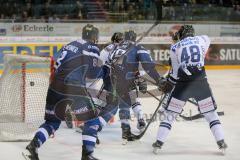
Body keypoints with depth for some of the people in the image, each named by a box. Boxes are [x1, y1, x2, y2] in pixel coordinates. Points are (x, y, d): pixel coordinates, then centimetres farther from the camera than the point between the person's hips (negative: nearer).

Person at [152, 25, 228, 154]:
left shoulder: (175, 47, 5)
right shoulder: (204, 39, 8)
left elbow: (175, 72, 6)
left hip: (182, 84, -1)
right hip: (201, 82, 1)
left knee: (170, 113, 11)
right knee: (210, 113, 14)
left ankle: (159, 143, 10)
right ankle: (221, 143, 9)